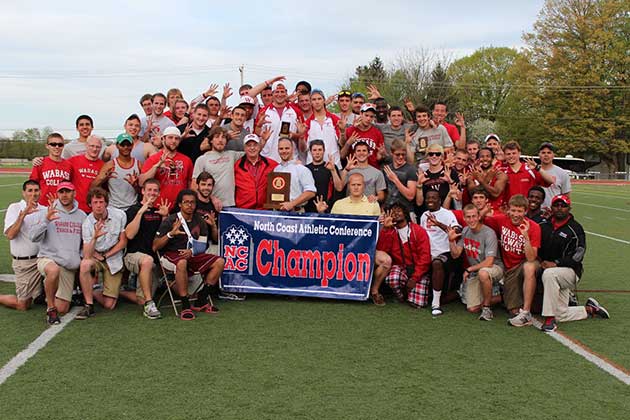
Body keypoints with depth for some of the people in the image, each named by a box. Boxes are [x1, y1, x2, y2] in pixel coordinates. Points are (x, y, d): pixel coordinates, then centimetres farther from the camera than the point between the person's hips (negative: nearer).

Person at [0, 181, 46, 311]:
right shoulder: (14, 208, -5)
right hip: (24, 262, -4)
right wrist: (23, 214, -24)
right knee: (23, 305, -2)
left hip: (42, 257, 4)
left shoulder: (44, 210, 7)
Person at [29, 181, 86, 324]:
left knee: (62, 309, 1)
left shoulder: (81, 215, 8)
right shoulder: (46, 212, -2)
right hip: (47, 258, -3)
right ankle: (50, 308, -18)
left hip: (69, 266, 4)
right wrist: (46, 220, -25)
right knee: (54, 270, -42)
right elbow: (33, 237, -12)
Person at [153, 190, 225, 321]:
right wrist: (171, 234, -26)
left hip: (192, 255, 6)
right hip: (172, 254, -5)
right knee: (182, 263, -40)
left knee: (219, 262, -12)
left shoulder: (200, 222, 9)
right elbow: (155, 247, -11)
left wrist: (191, 251, -15)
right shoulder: (170, 221, -6)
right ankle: (185, 306, -30)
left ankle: (201, 301, -8)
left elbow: (202, 246, 7)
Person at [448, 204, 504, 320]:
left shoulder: (489, 233, -20)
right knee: (472, 308, -4)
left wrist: (469, 269, -15)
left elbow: (489, 262, -24)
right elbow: (455, 255, 1)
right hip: (474, 273, 6)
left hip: (494, 267, -6)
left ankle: (487, 308, -20)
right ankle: (500, 297, 22)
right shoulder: (465, 231, 1)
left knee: (483, 272, -43)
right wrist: (451, 240, -16)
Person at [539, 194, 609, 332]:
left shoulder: (575, 229, -6)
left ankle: (550, 319, -33)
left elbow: (577, 257, -13)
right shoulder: (544, 226, 7)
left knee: (549, 274, -38)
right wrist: (541, 262, -7)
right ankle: (589, 309, 30)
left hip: (570, 271, -5)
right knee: (561, 315, 1)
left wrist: (556, 263, -21)